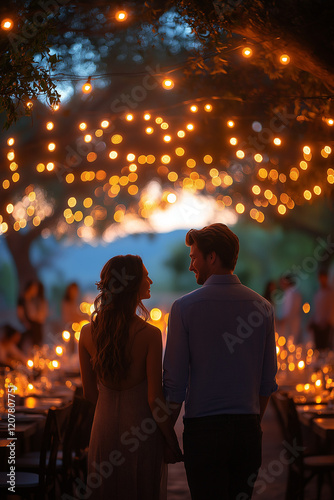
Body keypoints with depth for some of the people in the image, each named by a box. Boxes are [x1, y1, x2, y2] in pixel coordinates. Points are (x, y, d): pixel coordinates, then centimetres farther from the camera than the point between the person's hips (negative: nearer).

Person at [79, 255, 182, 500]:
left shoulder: (88, 333, -5)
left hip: (104, 426, 4)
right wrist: (173, 443, -3)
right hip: (141, 430, -4)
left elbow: (90, 392, 5)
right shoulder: (149, 335, -19)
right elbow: (155, 399, -16)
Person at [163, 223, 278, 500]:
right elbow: (268, 380, 8)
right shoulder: (262, 307, 3)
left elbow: (175, 381, -6)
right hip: (247, 426, 3)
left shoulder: (184, 307, -7)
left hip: (203, 426, -3)